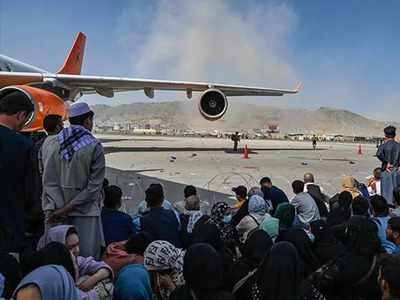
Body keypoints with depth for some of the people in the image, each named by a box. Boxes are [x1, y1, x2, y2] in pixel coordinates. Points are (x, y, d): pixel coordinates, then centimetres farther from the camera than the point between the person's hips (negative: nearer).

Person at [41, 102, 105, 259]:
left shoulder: (49, 143, 4)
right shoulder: (94, 147, -8)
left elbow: (48, 180, -2)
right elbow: (94, 186, -12)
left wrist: (57, 208, -6)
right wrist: (67, 208, -9)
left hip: (54, 211, 5)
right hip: (85, 212, -4)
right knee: (87, 259, 4)